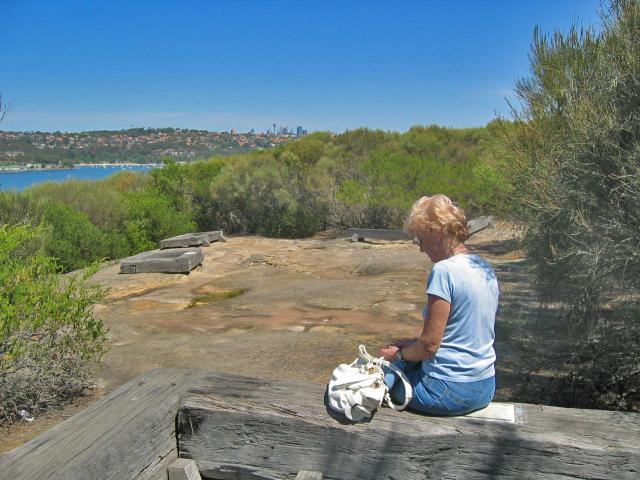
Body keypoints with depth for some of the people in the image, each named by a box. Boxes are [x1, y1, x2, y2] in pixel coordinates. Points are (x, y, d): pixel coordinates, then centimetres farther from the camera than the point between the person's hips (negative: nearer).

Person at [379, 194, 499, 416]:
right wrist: (410, 345, 13)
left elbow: (430, 345, -19)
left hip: (450, 392, -8)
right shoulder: (486, 269, 6)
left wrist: (399, 355, 1)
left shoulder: (444, 270, -20)